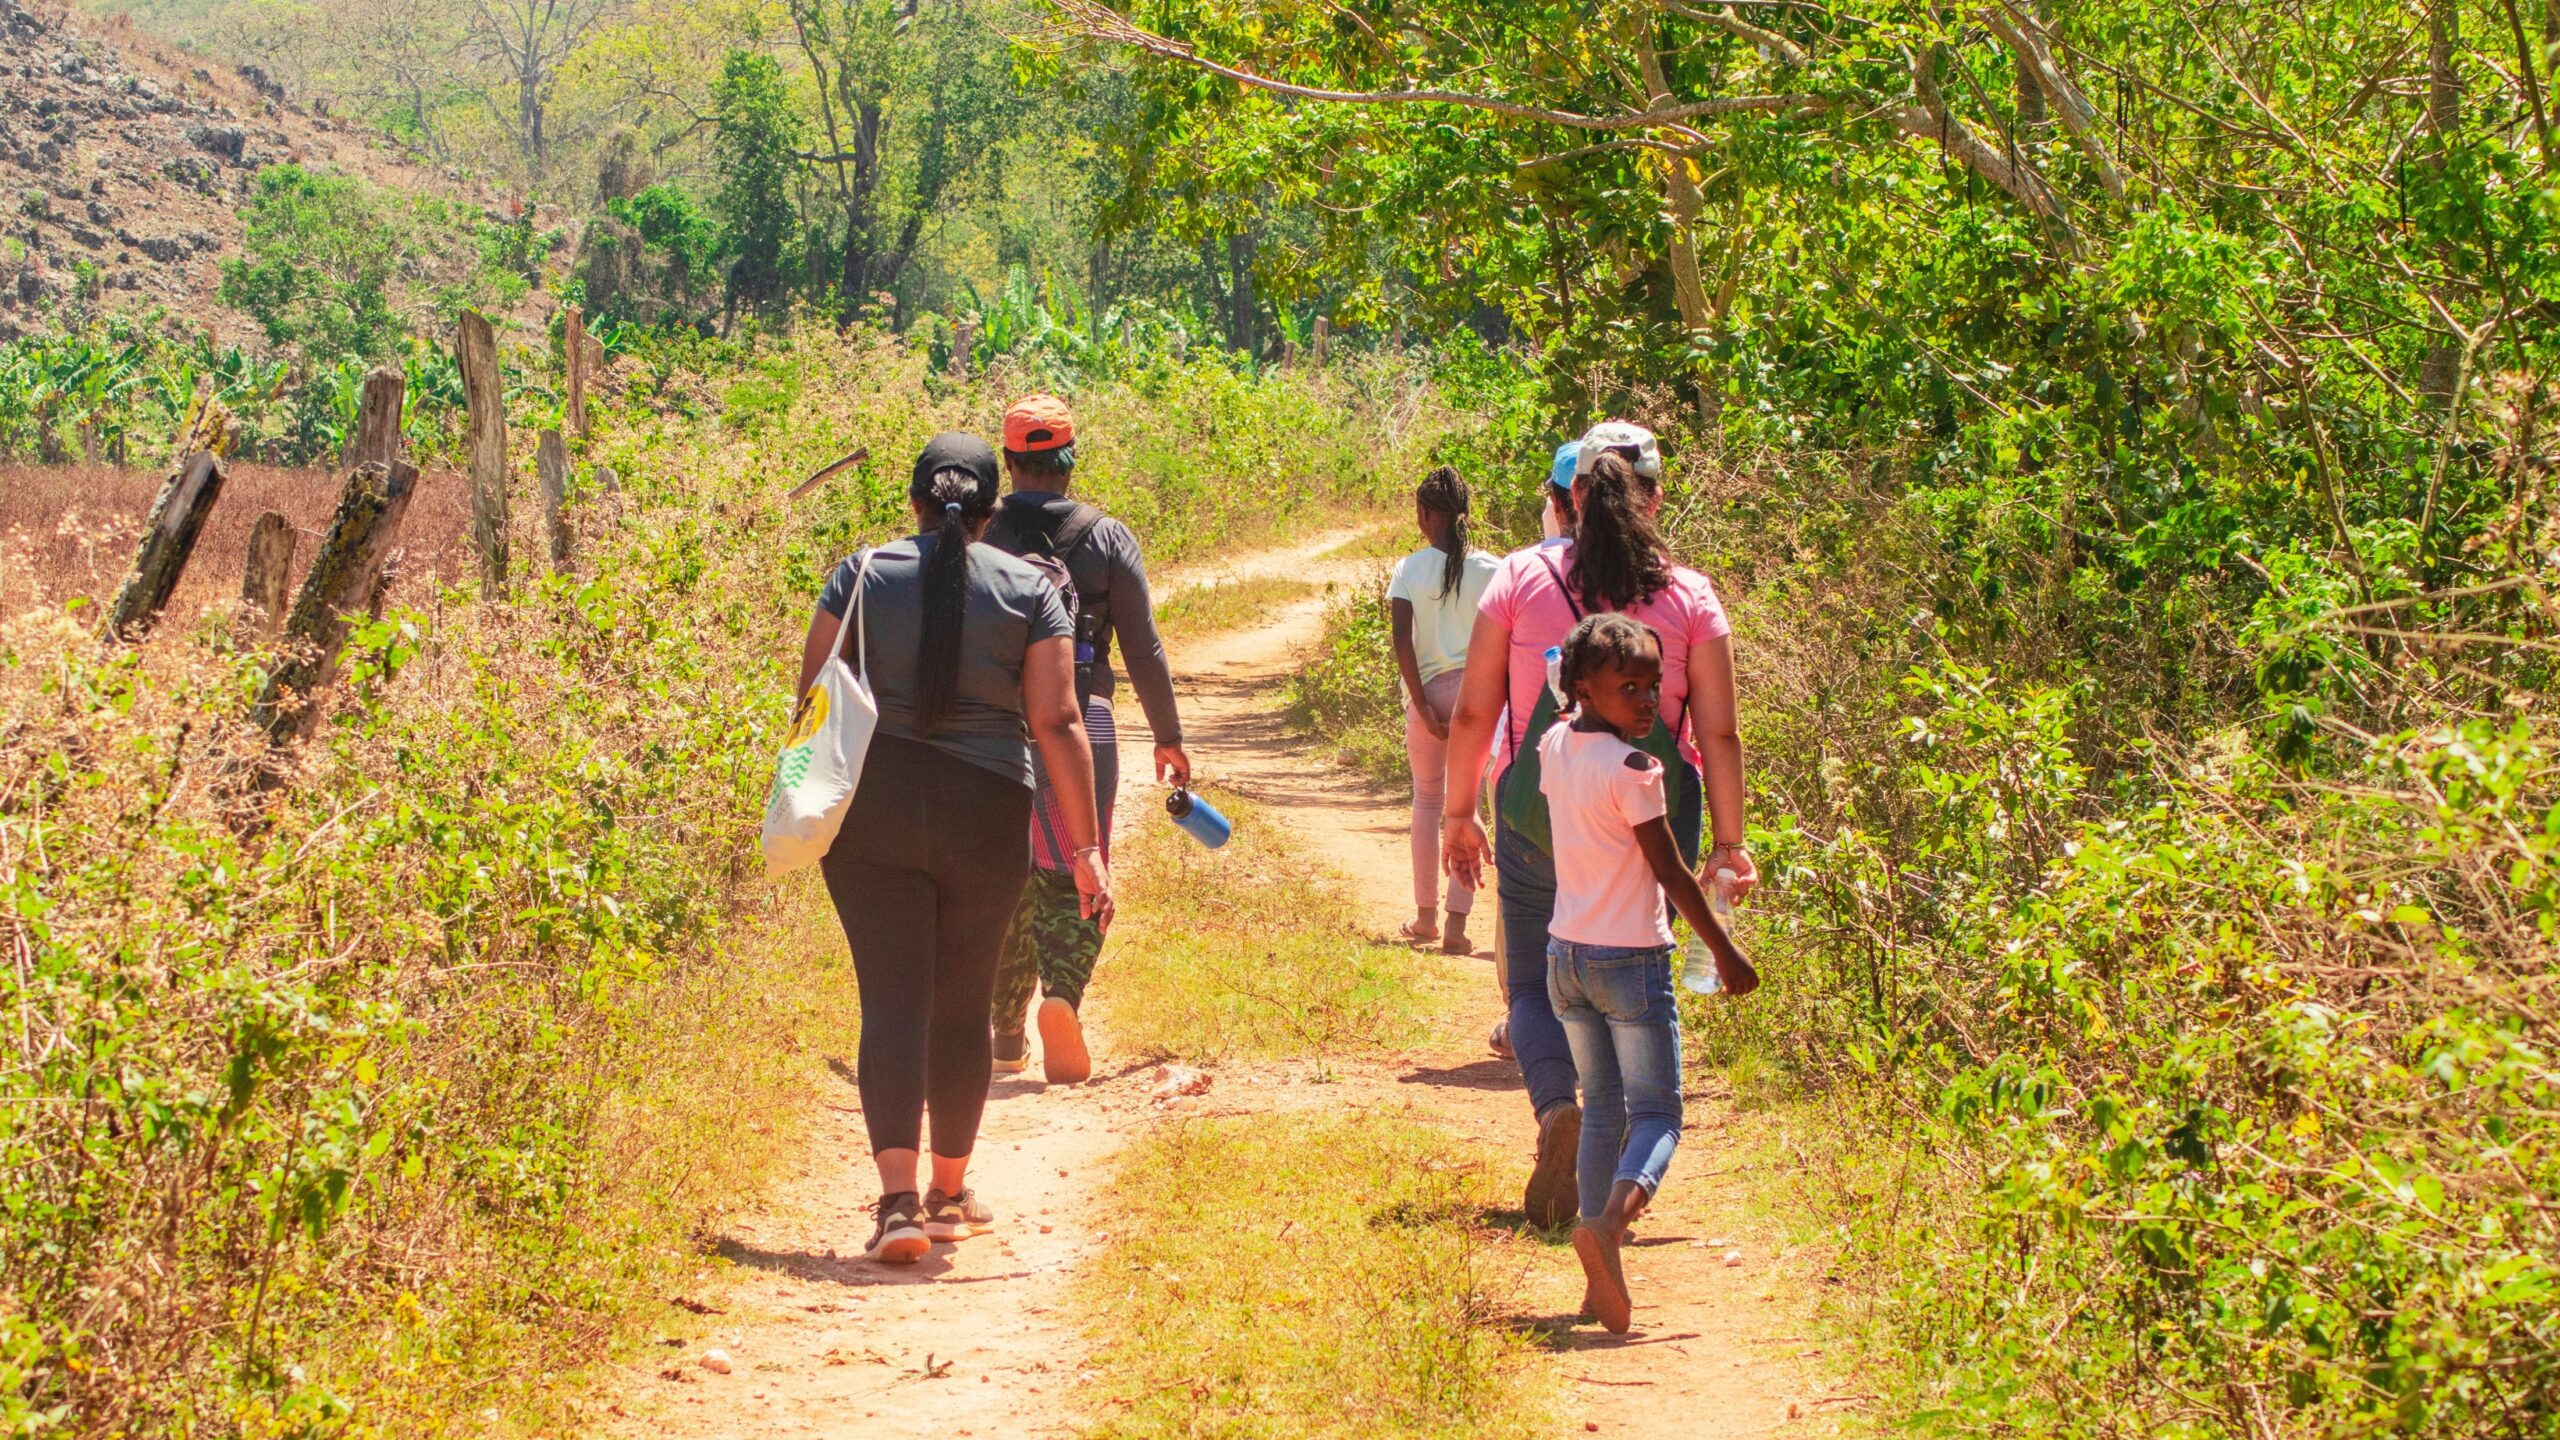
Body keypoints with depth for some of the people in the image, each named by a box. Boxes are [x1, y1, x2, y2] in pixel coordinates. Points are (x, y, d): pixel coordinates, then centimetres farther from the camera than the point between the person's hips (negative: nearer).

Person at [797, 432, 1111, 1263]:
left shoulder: (863, 576, 2)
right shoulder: (1028, 592, 1)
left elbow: (812, 702, 2)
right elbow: (1057, 723, -4)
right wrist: (1086, 846, -3)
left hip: (872, 809, 0)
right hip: (985, 816, 0)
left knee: (893, 999, -2)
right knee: (962, 1005, 14)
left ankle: (897, 1197, -18)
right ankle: (950, 1193, 27)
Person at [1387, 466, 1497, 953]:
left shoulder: (1410, 569, -4)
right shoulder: (1488, 567, -3)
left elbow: (1402, 641, -12)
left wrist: (1423, 706, -9)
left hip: (1429, 691, 0)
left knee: (1427, 799, 16)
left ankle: (1426, 916, 19)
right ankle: (1456, 922, -3)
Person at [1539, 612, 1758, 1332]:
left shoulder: (1554, 747, 1)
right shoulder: (1631, 769, -18)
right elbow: (1671, 872, -14)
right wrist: (1725, 953, -6)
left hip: (1566, 955, 7)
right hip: (1631, 959, -7)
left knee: (1601, 1110, 15)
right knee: (1656, 1112, 1)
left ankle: (1600, 1283, 10)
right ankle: (1611, 1217, -29)